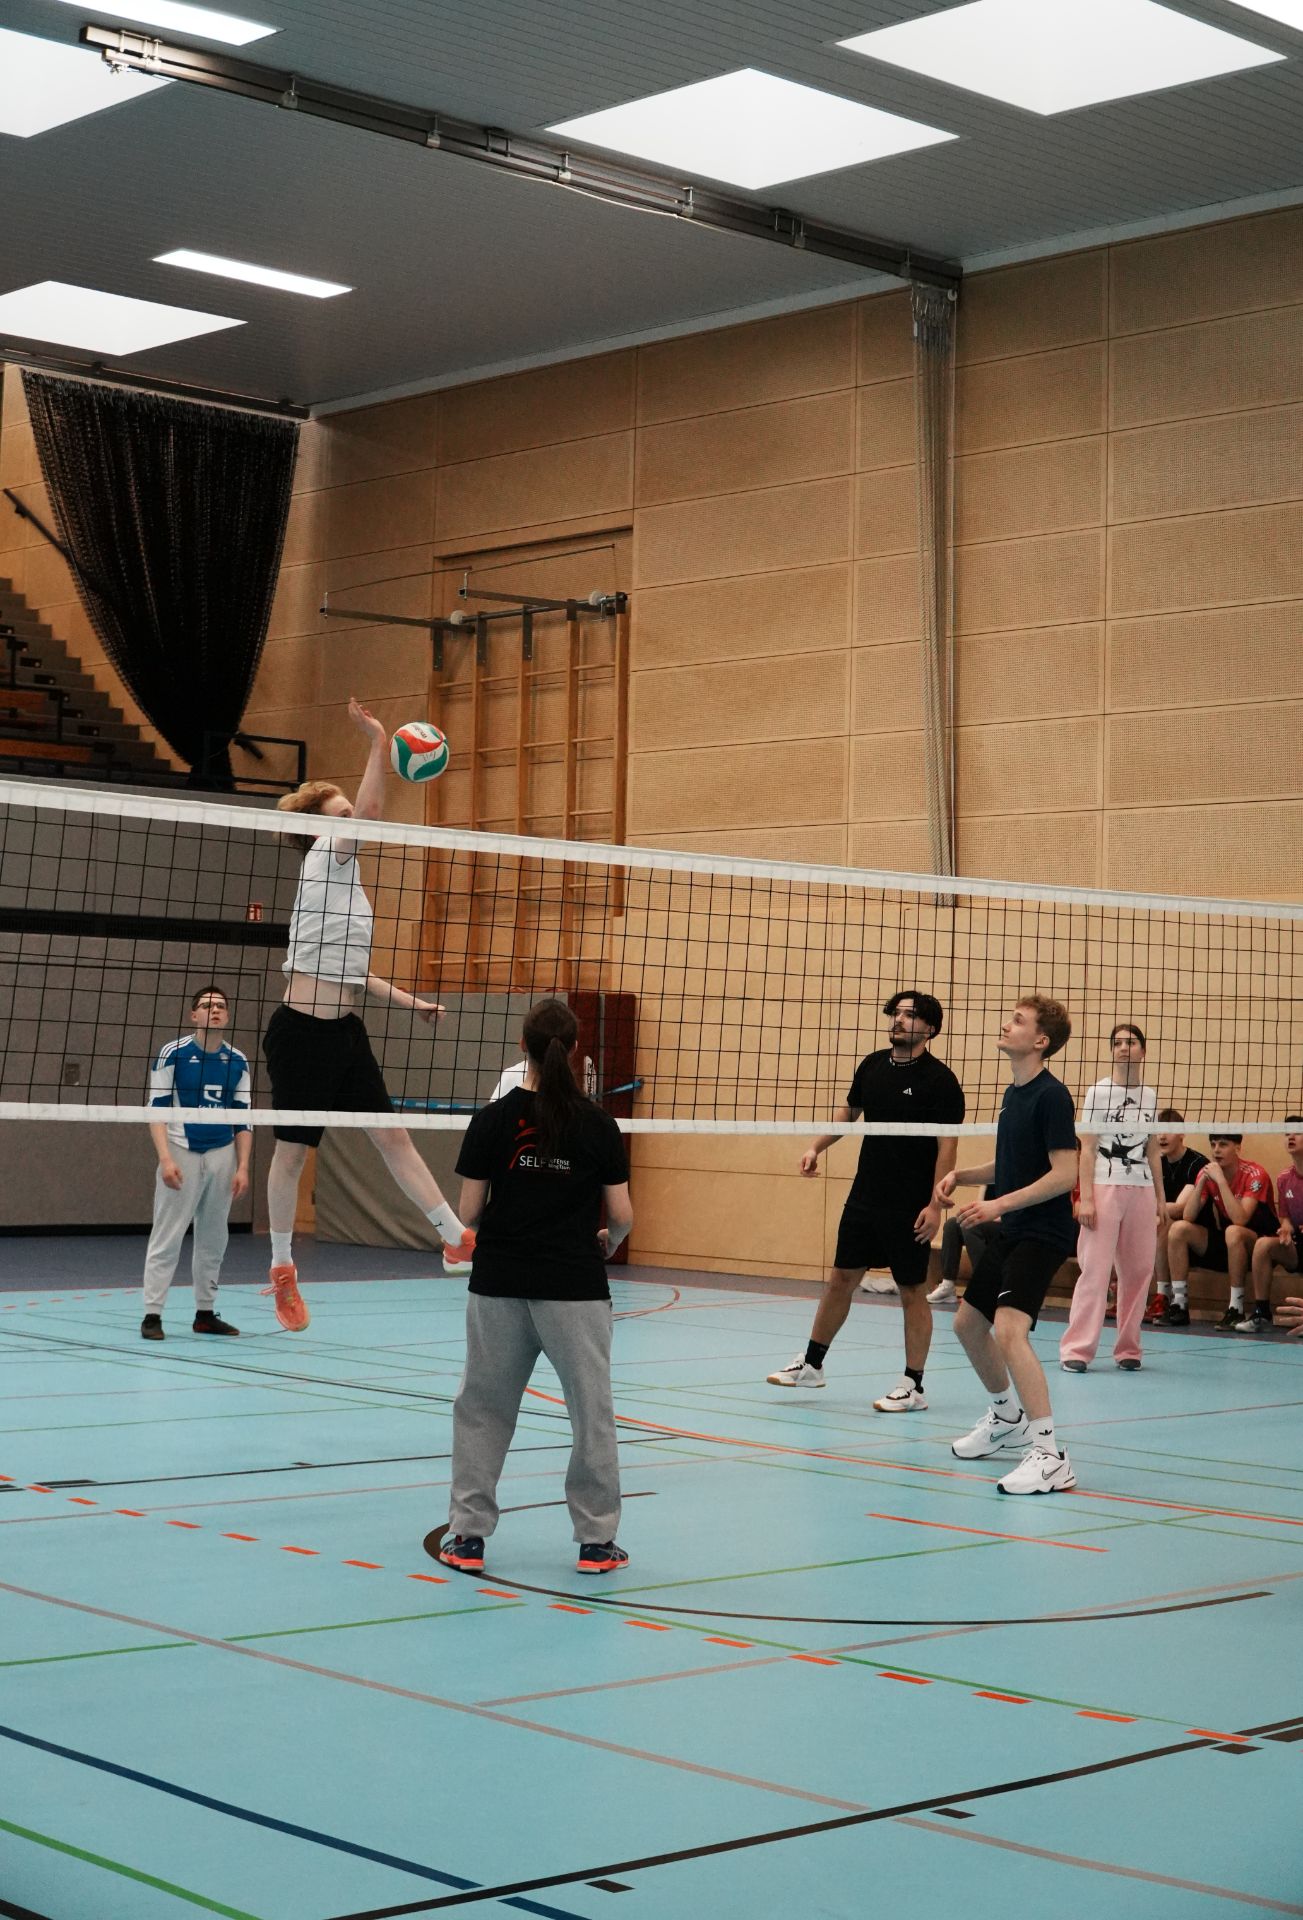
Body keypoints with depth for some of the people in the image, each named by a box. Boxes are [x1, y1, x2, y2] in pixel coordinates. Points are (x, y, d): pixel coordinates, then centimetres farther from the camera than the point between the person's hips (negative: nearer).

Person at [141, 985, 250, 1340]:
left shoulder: (238, 1062, 7)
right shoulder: (173, 1054, -4)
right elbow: (156, 1109, -6)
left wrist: (243, 1167, 2)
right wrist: (165, 1158, -16)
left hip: (222, 1155, 4)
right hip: (181, 1153, -4)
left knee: (213, 1238, 8)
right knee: (167, 1236, -5)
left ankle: (205, 1313, 17)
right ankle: (152, 1314, -2)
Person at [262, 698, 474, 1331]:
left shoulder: (347, 878, 15)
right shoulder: (322, 857, -7)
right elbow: (369, 810, -26)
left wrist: (411, 1002, 19)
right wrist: (378, 745, -26)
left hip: (344, 1032, 8)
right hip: (302, 1032, -8)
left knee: (392, 1136, 8)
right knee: (292, 1152, 4)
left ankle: (456, 1239, 10)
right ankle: (282, 1270, 15)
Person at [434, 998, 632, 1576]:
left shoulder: (493, 1120, -4)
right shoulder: (599, 1125, -5)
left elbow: (469, 1212, -2)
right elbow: (621, 1214, -2)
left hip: (499, 1284, 1)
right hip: (575, 1288, -1)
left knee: (483, 1407, 13)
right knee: (591, 1409, 10)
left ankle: (468, 1534, 16)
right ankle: (596, 1539, 14)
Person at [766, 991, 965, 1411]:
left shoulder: (938, 1080, -12)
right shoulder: (872, 1065, 6)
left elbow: (947, 1146, -14)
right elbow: (848, 1111, 22)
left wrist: (935, 1205, -19)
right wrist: (816, 1146, 9)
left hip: (909, 1209, -6)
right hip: (864, 1199, 6)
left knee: (912, 1292, 2)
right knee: (840, 1279, 13)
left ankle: (913, 1386, 11)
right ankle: (811, 1363, 27)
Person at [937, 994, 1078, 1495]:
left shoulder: (1051, 1096, -16)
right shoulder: (1013, 1092, 11)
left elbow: (1065, 1173, -21)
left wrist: (1000, 1204, -25)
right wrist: (960, 1176, 8)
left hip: (1043, 1232, -10)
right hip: (1009, 1230, 10)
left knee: (1009, 1328, -25)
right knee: (968, 1322, 20)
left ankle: (1049, 1455, -23)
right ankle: (1007, 1420, 41)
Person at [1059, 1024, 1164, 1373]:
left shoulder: (1150, 1095, 12)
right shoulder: (1099, 1092, -1)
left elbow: (1152, 1151, 17)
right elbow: (1087, 1149, -3)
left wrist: (1161, 1197, 13)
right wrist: (1085, 1198, -11)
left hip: (1142, 1191, 4)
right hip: (1106, 1187, -4)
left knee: (1139, 1270, 3)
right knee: (1095, 1269, -7)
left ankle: (1128, 1347, 13)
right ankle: (1077, 1348, -6)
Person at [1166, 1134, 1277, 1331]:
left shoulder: (1255, 1174, -19)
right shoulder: (1207, 1172, -2)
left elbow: (1240, 1220, -32)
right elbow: (1187, 1217, -11)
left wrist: (1220, 1180, -31)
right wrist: (1202, 1181, -21)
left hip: (1256, 1243, -6)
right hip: (1224, 1242, 6)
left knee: (1233, 1232, -37)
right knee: (1179, 1228, -13)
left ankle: (1236, 1310, -28)